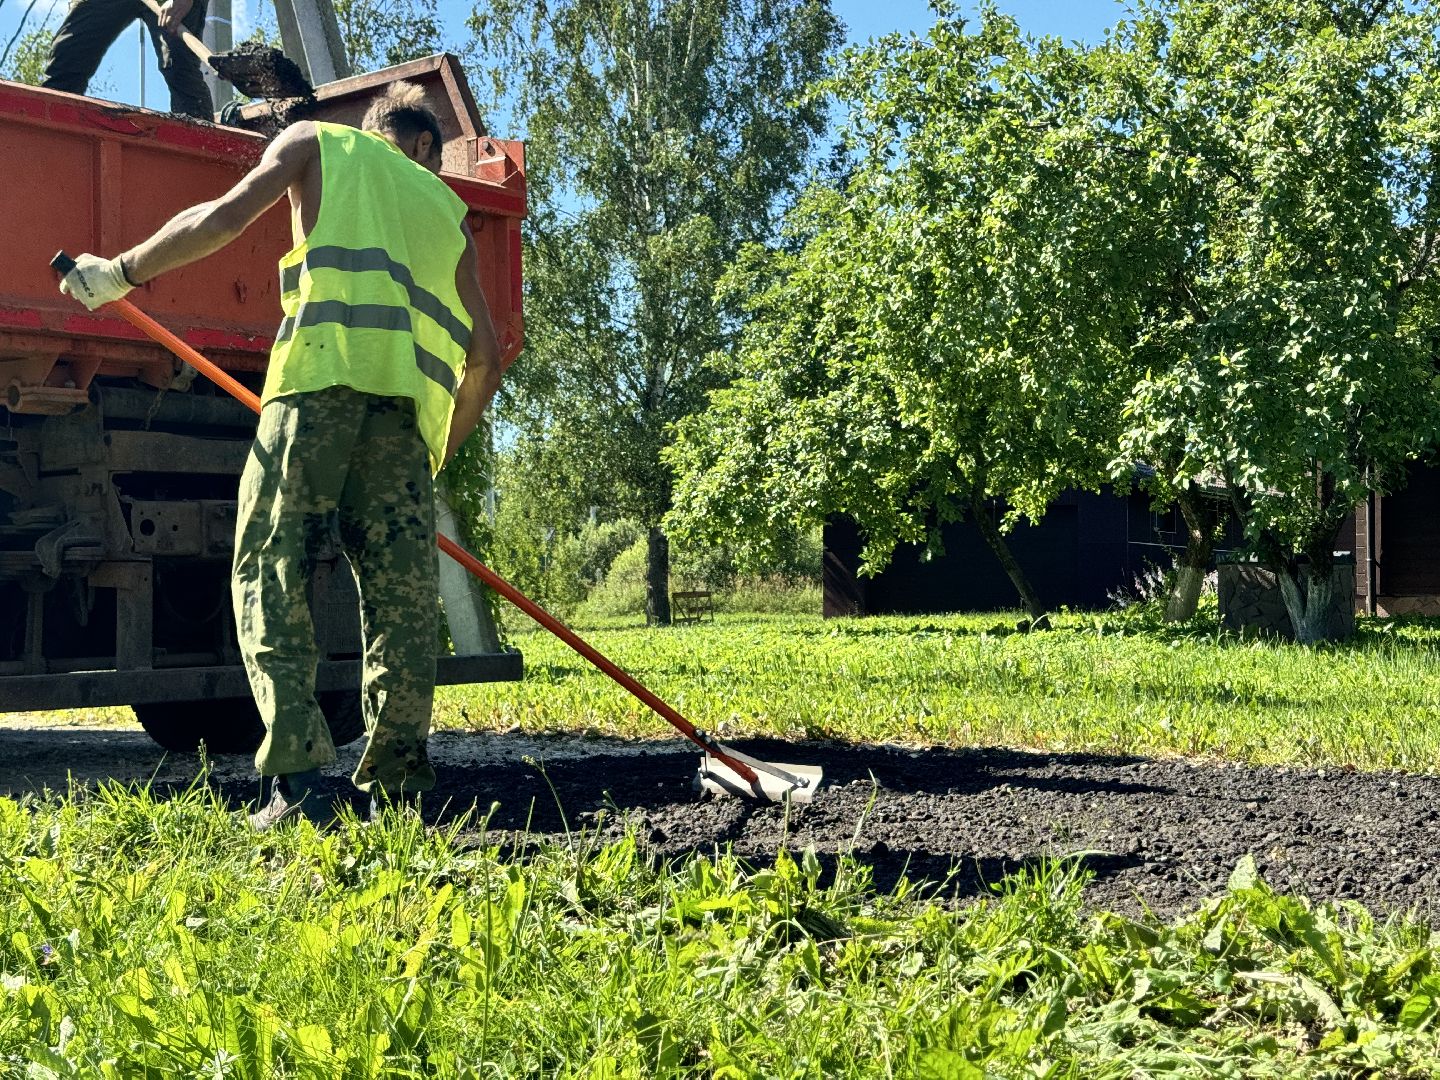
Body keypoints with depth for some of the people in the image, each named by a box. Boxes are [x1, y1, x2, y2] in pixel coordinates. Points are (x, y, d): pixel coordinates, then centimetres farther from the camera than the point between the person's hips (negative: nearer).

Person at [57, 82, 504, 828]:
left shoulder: (319, 143, 23)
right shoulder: (446, 207, 31)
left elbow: (225, 217, 5)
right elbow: (484, 358, 25)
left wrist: (120, 273, 15)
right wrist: (440, 456, 33)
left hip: (321, 375, -3)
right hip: (410, 402, 3)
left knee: (270, 576, -3)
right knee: (400, 597, 4)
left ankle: (298, 781, -14)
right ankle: (395, 789, -2)